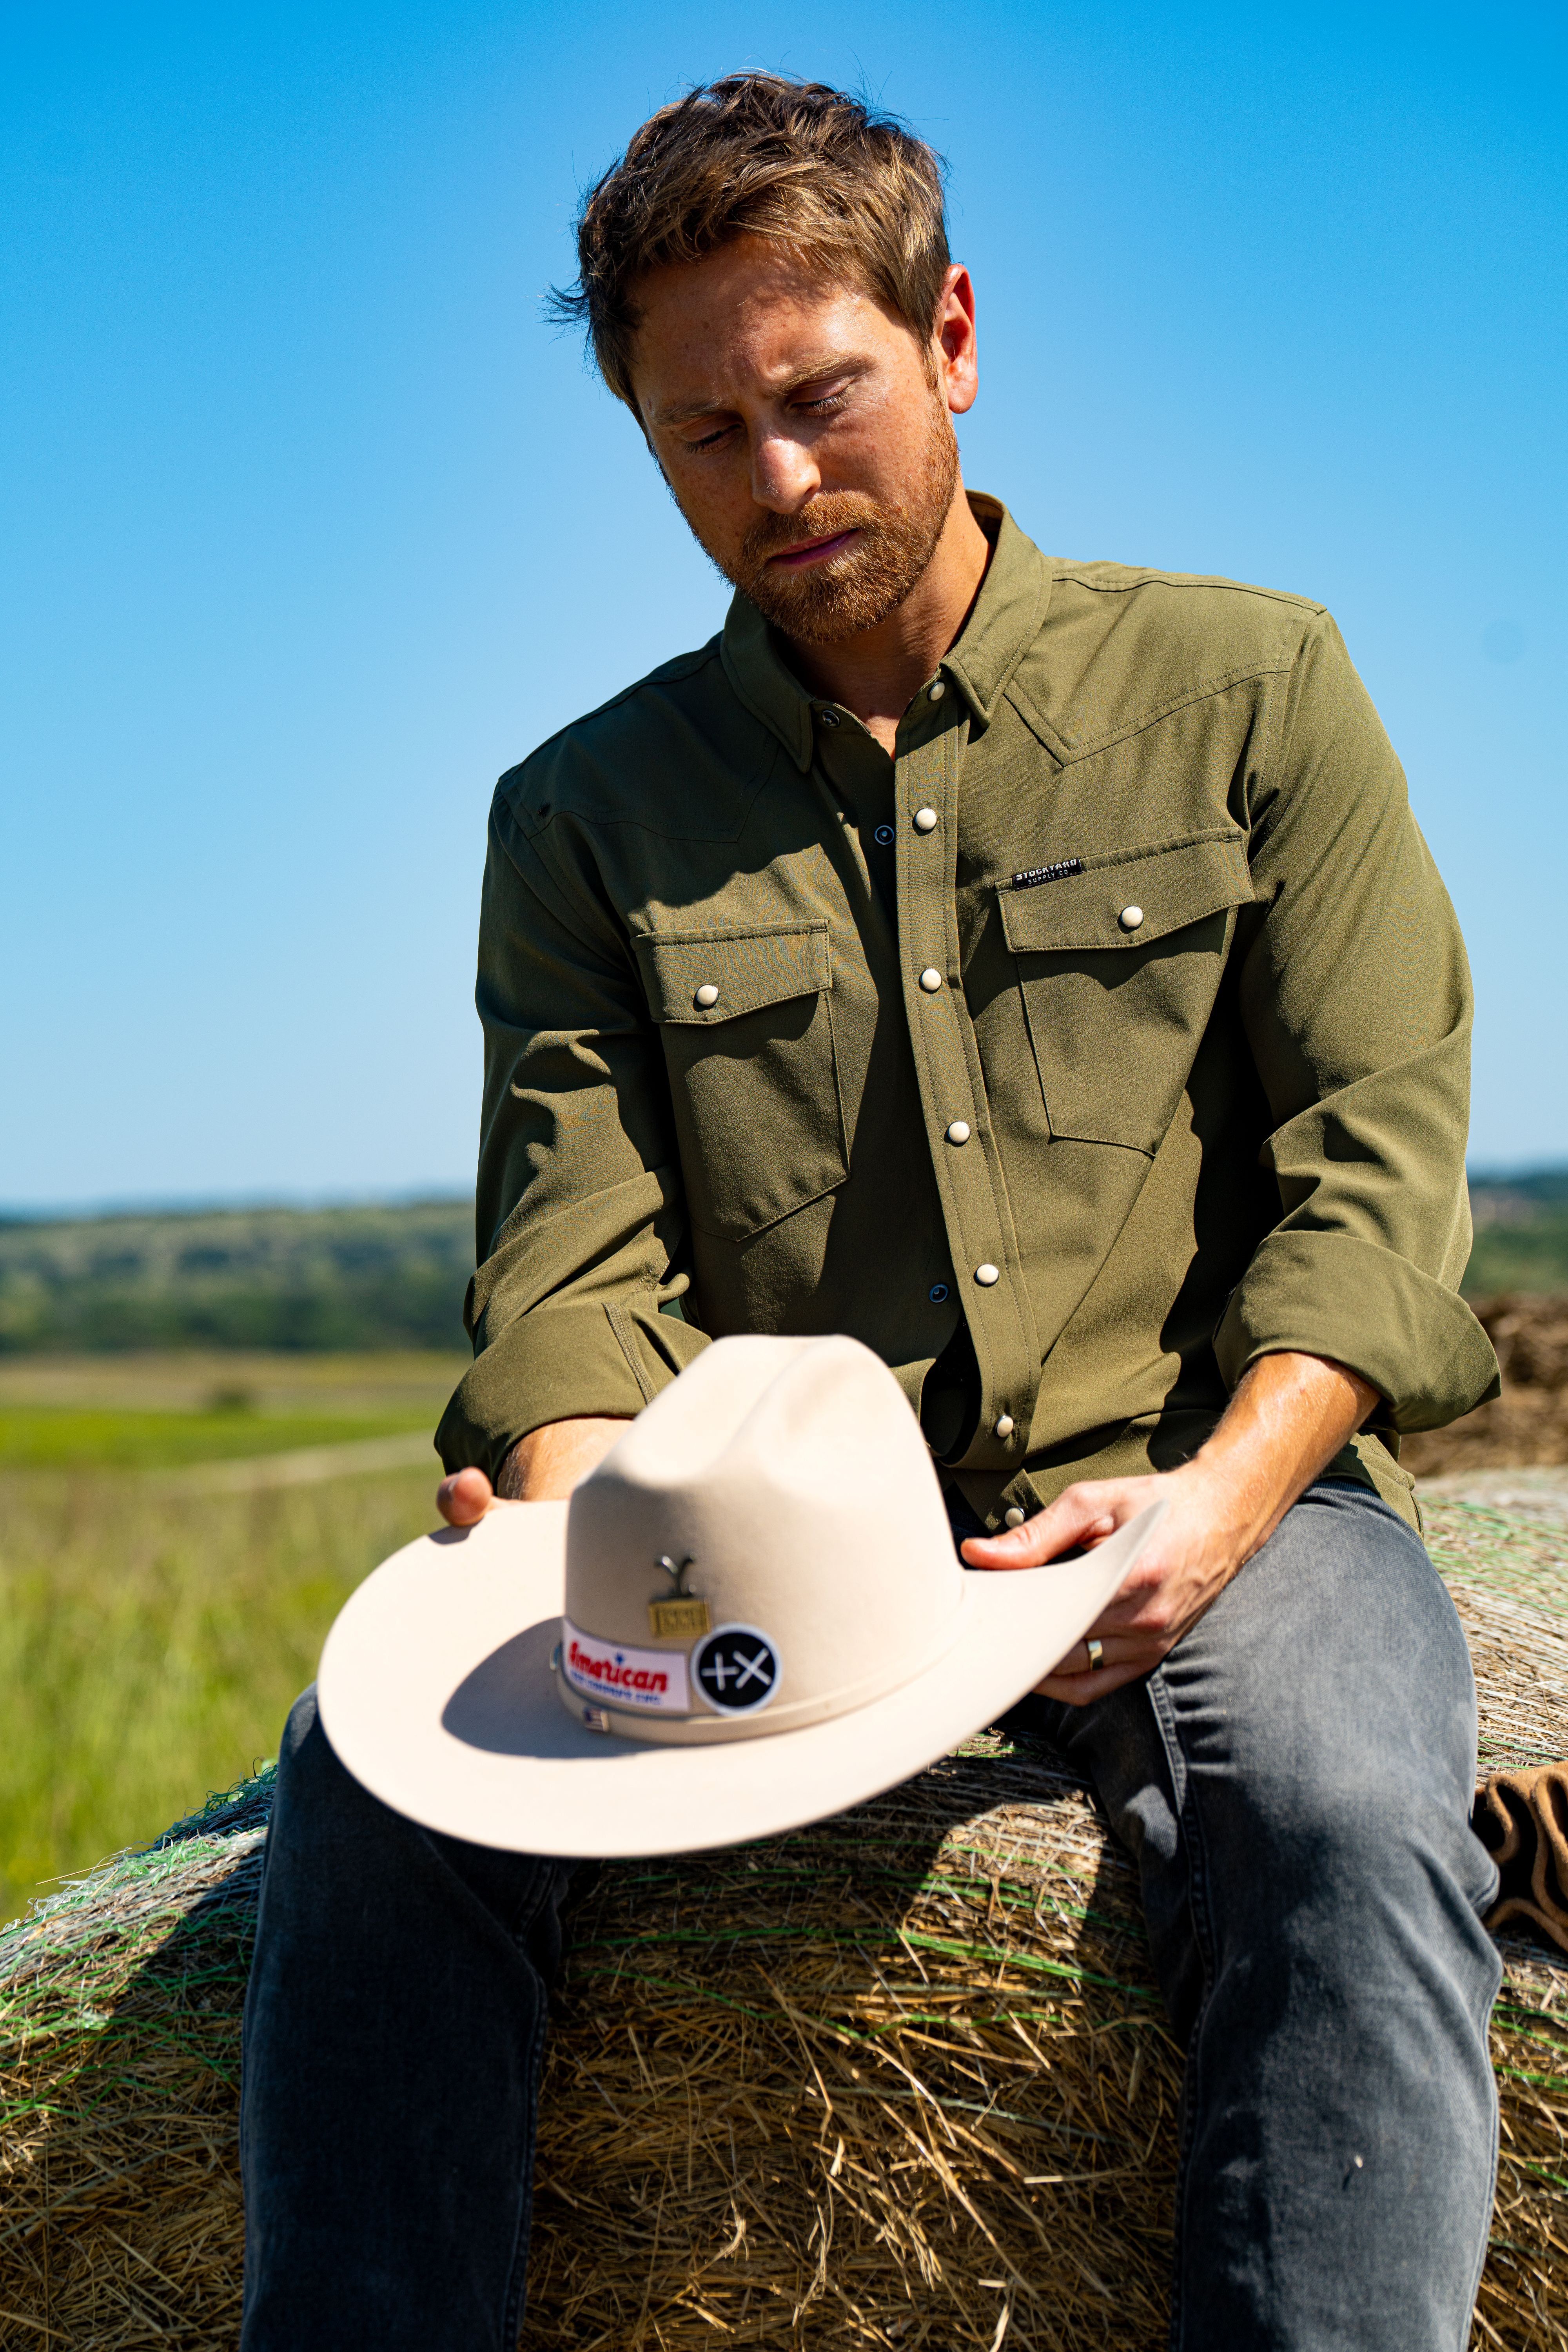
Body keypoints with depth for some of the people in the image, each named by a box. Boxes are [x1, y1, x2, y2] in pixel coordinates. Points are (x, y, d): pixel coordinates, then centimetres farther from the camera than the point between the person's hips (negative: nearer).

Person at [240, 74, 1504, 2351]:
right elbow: (580, 1249, 4)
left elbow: (1376, 1145, 2)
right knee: (377, 1770, -23)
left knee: (1345, 1824, -34)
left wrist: (1218, 1501, -15)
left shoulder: (1247, 687, 8)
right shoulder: (586, 815, 13)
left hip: (1202, 1488, -1)